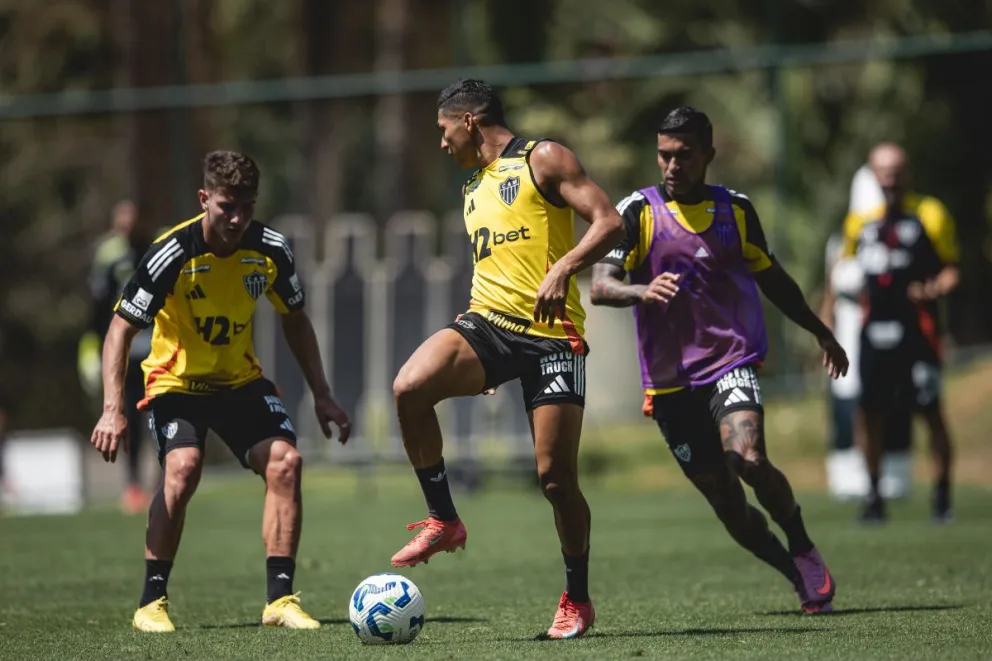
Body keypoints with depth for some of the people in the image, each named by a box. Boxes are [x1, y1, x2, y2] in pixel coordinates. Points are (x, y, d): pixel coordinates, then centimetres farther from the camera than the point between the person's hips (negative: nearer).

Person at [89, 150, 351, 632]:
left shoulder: (270, 250, -10)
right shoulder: (173, 254, -23)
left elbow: (295, 321, 8)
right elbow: (121, 328, -19)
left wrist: (322, 395, 5)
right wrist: (113, 408, -30)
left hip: (241, 379, 4)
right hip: (177, 380, -4)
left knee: (285, 461, -17)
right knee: (183, 467, -29)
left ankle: (280, 598, -8)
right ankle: (152, 602, -17)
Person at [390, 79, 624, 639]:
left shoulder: (542, 159, -1)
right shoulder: (474, 189, 22)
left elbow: (609, 223, -10)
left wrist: (562, 268, -27)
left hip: (551, 333, -6)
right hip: (488, 321, 6)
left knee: (556, 476, -6)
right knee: (409, 387, -24)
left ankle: (578, 600, 13)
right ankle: (445, 521, -10)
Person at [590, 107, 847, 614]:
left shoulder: (736, 210, 7)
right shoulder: (638, 211, -1)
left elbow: (771, 278, 23)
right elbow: (600, 286, -13)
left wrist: (820, 332, 30)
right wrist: (643, 291, -35)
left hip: (732, 361, 0)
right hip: (669, 378, 0)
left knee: (748, 458, -27)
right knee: (726, 504, 0)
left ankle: (803, 548, -4)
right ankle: (800, 576, 20)